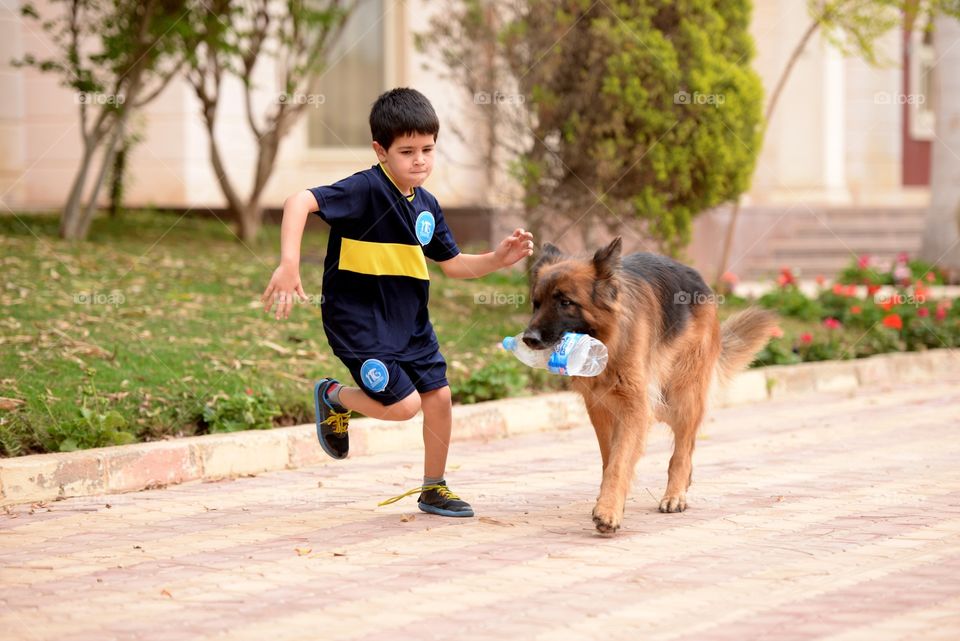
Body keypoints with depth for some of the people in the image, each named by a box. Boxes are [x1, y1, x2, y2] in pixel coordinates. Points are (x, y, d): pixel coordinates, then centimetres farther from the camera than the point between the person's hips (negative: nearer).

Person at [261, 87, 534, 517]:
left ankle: (433, 489, 27)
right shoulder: (365, 190, -20)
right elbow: (300, 202, -32)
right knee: (403, 405, -11)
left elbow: (452, 264, 15)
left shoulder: (427, 206, 5)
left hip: (410, 320, 8)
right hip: (358, 318, -8)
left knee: (439, 397, 8)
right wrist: (289, 264, -42)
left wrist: (497, 259, -2)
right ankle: (334, 397, 19)